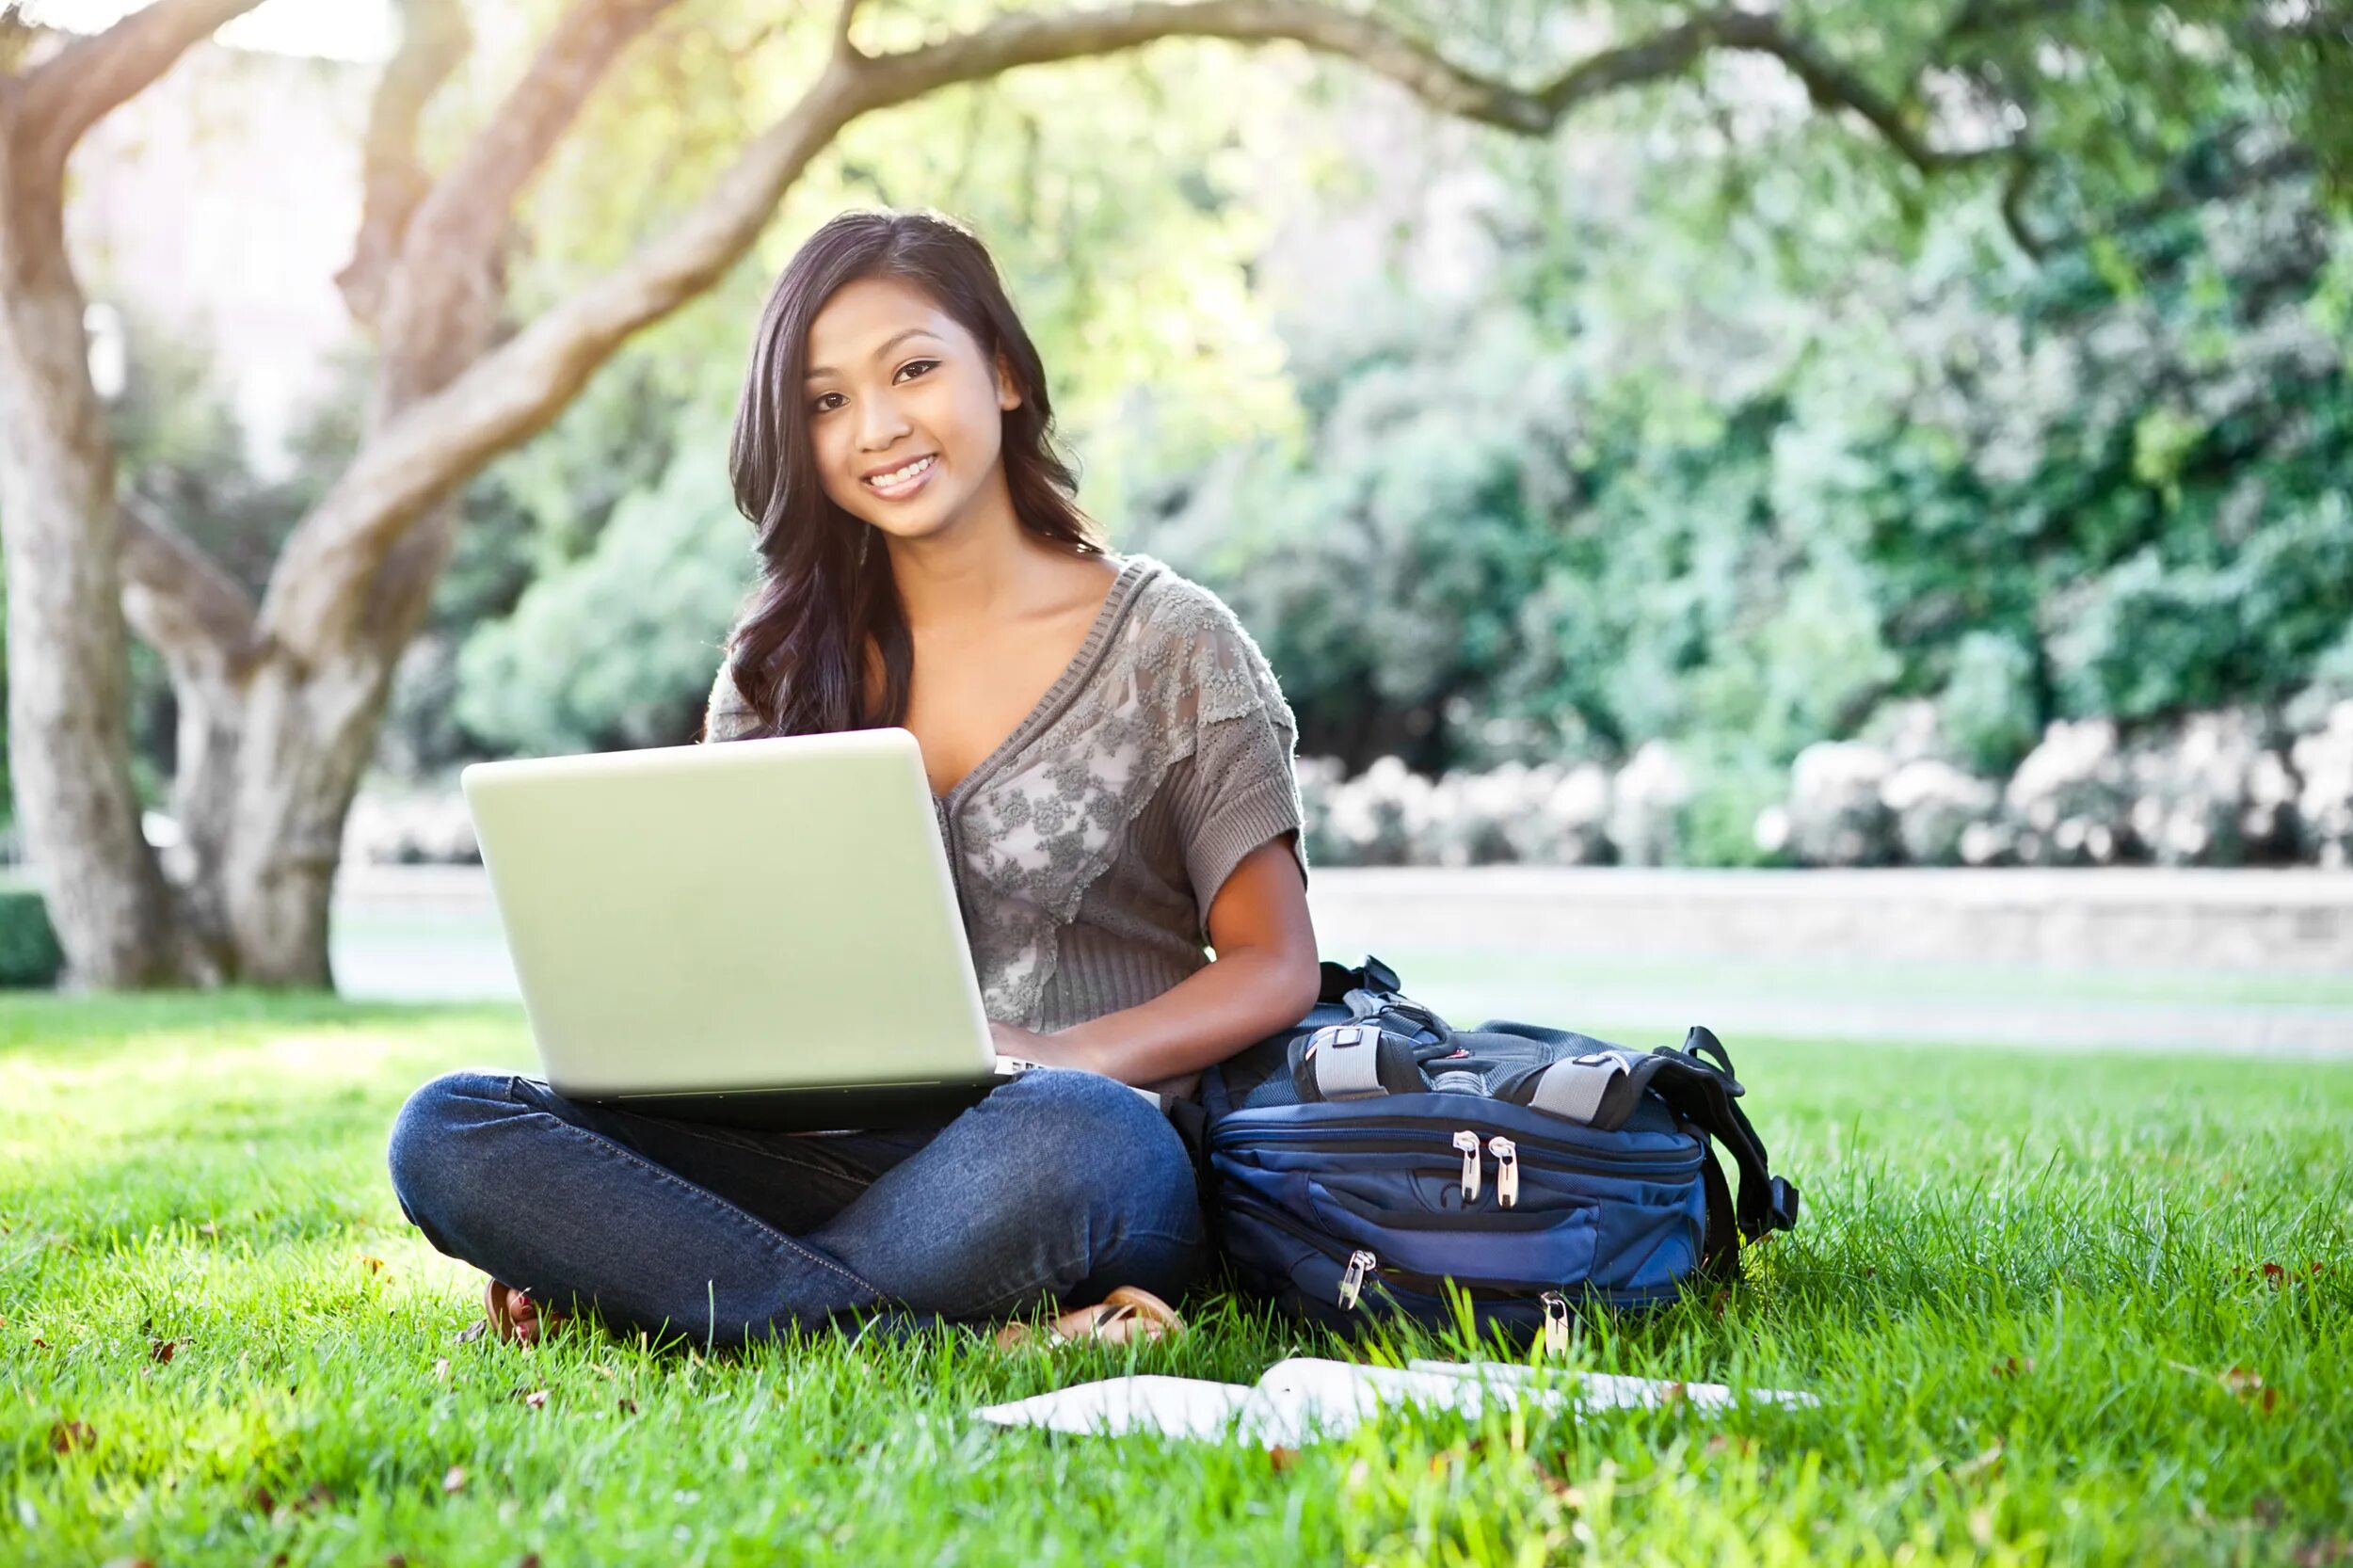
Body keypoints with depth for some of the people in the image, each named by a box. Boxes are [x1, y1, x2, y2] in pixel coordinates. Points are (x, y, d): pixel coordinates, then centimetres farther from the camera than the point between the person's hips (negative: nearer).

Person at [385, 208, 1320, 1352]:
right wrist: (557, 1224, -7)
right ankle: (966, 1338, -30)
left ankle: (686, 1289, -20)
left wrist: (1062, 1059, -19)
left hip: (1090, 1172, -4)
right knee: (448, 1131, -20)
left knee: (1059, 1134, -41)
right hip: (828, 1158, 4)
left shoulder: (1167, 641, 4)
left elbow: (1273, 968, 1)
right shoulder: (784, 660, 15)